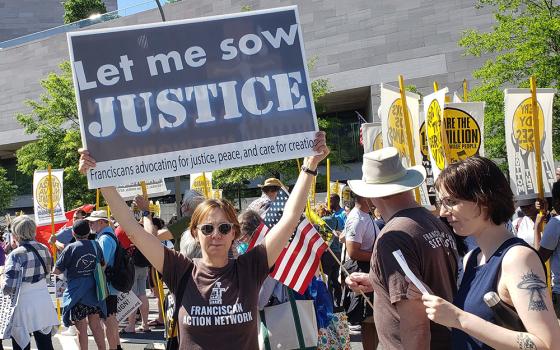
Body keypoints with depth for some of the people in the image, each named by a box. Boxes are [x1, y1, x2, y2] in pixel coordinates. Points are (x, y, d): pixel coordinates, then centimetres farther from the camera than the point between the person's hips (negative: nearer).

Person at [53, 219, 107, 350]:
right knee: (96, 325, 14)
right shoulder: (95, 245, 0)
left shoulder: (70, 248, -14)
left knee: (81, 329, 4)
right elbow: (103, 265, 15)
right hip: (94, 292, 4)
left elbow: (56, 271, -10)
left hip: (77, 294, -4)